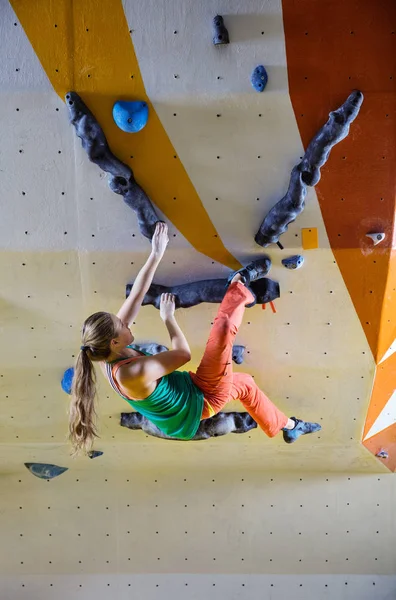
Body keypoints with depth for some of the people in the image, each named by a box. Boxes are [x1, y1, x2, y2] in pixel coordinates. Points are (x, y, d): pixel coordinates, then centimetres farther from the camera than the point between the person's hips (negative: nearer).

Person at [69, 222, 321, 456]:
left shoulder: (108, 354, -14)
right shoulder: (133, 373, -38)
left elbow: (136, 295, -12)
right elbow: (183, 353, -24)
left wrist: (157, 254, -13)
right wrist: (168, 316, -11)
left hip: (186, 391, 9)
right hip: (201, 400, -9)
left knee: (243, 383, 29)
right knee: (224, 326, -15)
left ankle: (287, 426, 48)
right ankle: (241, 280, 13)